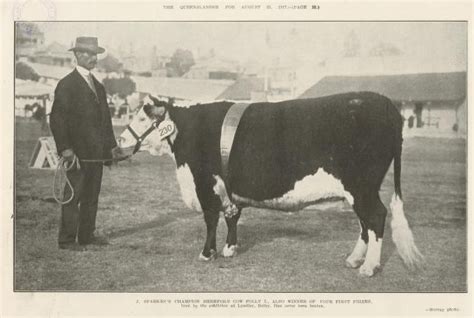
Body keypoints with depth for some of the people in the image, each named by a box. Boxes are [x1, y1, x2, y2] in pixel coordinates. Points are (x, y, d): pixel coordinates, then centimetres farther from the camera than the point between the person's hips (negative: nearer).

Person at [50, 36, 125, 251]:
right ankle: (67, 240, 4)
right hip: (76, 153, -7)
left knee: (92, 196, 12)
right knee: (73, 196, -3)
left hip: (96, 153, 7)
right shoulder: (67, 85, -6)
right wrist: (65, 148, -18)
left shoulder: (98, 86, 17)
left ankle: (87, 235, 21)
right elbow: (57, 119, -11)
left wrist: (112, 146, 14)